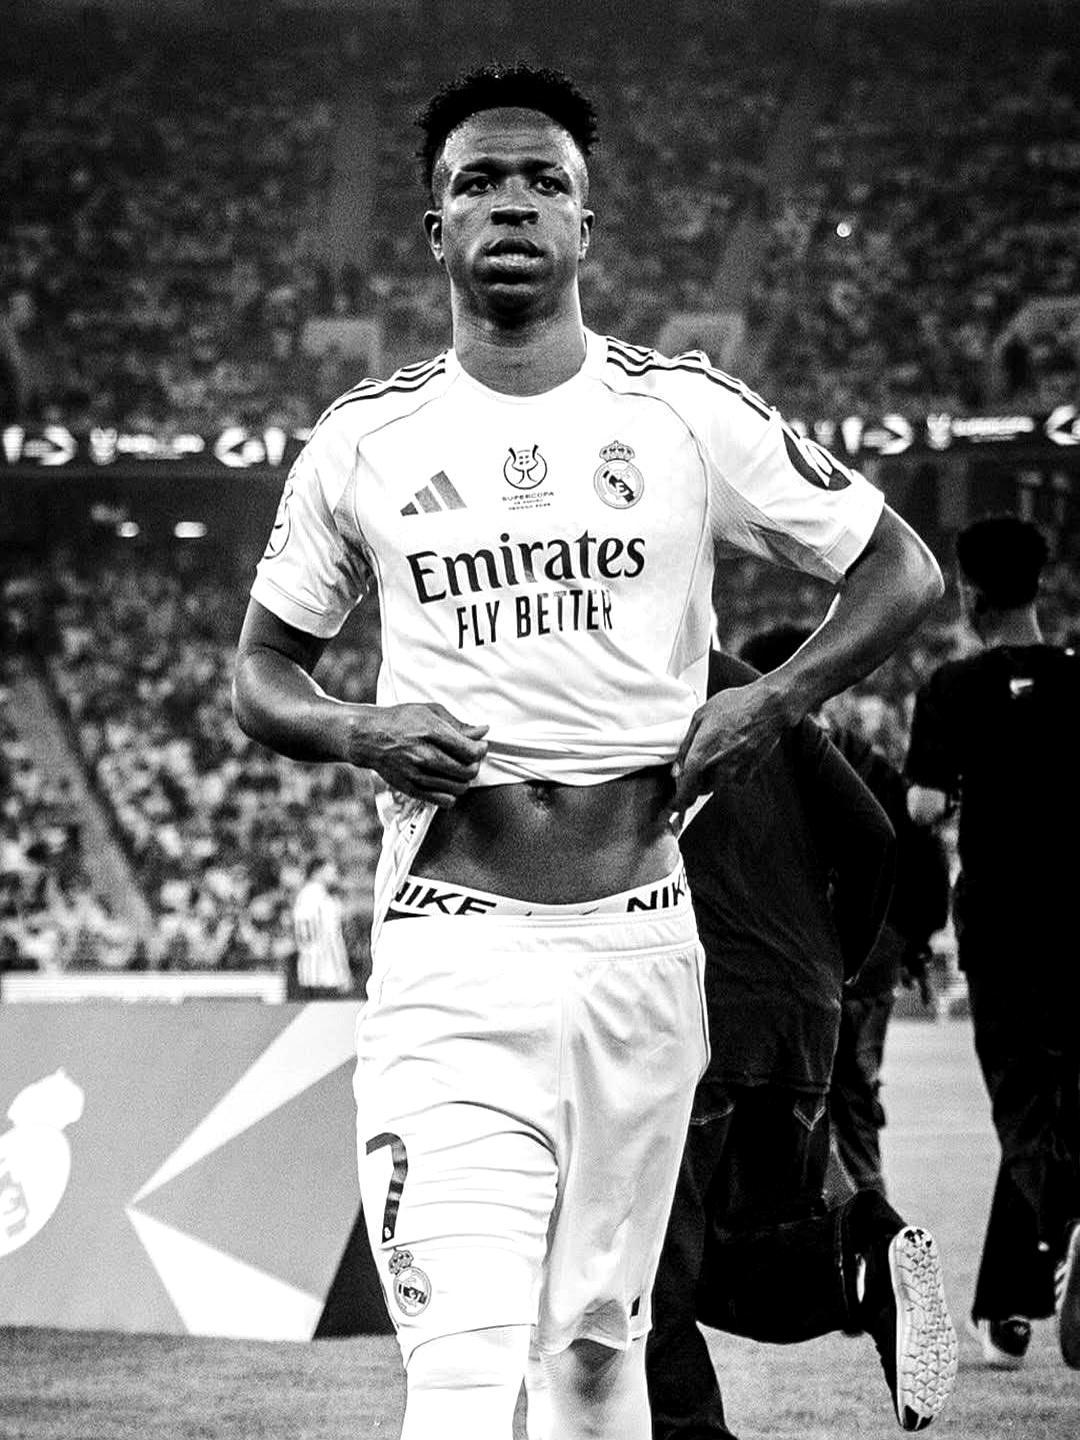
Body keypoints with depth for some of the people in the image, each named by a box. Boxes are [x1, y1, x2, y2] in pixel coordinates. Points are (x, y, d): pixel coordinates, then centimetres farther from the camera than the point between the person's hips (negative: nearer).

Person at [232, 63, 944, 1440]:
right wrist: (360, 733, -6)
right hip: (449, 955, -1)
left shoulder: (688, 415, 4)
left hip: (638, 942, 2)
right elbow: (258, 675, 15)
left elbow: (901, 570, 11)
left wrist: (771, 702, -4)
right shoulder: (363, 439, 6)